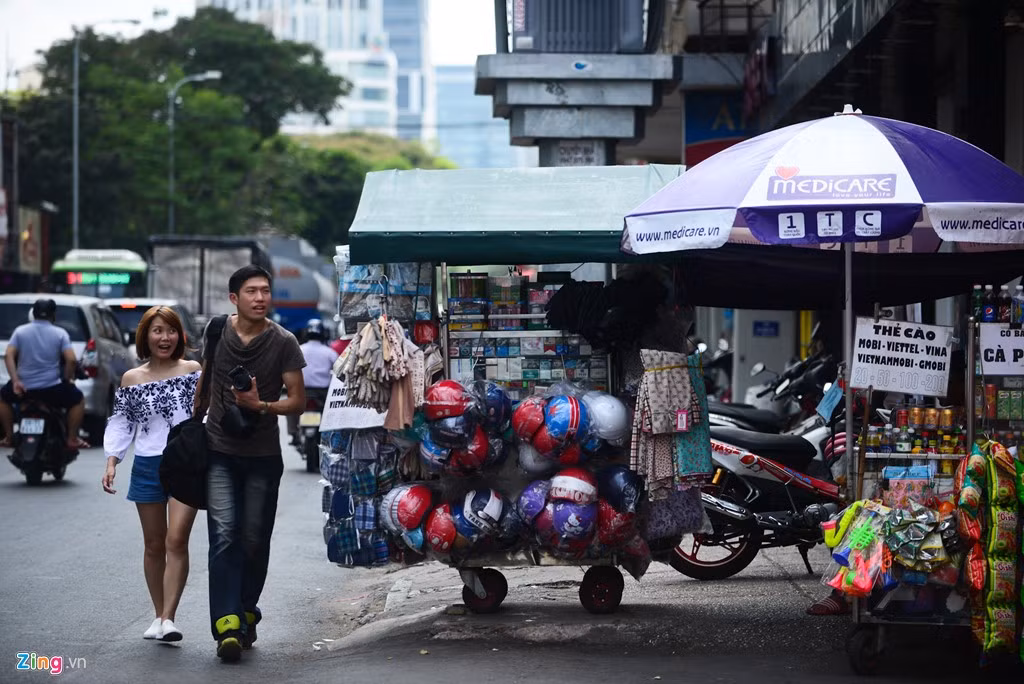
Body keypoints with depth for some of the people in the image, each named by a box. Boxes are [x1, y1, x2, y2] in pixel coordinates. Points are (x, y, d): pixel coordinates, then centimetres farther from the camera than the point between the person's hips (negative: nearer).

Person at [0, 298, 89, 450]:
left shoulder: (20, 331, 4)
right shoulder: (60, 333, -1)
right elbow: (71, 360, -12)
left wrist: (15, 381, -8)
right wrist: (68, 379, 5)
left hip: (24, 387, 2)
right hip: (51, 388, -1)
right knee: (78, 399, 22)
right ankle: (72, 439, 14)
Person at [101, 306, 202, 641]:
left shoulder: (192, 371, 4)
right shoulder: (132, 379, 9)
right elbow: (121, 424, 10)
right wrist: (112, 463, 0)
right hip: (147, 466, 3)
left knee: (176, 541, -13)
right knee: (154, 545, 8)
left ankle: (168, 619, -16)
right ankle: (158, 616, 19)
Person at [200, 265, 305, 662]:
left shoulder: (283, 343, -5)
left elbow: (298, 401, -5)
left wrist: (261, 406, -22)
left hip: (263, 455, 0)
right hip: (220, 452, 0)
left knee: (255, 540, 6)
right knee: (224, 536, -12)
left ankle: (246, 613, 25)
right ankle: (227, 626, -20)